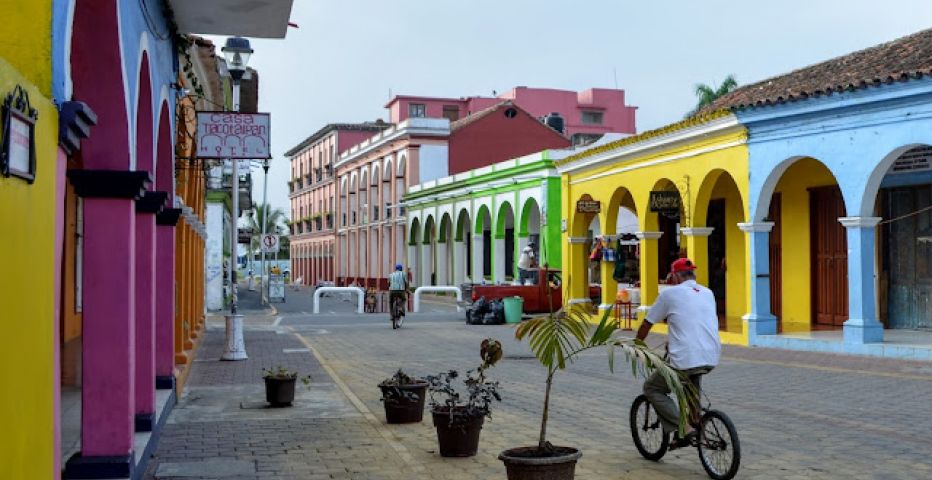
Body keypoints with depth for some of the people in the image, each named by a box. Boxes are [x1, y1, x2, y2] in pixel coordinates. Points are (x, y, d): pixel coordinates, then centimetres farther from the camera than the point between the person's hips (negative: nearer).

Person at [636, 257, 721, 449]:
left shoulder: (670, 293, 0)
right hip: (712, 359, 7)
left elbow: (646, 325, 8)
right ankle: (695, 422, 33)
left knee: (651, 389, 14)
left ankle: (684, 429, -1)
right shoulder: (708, 293, 16)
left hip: (686, 360, -7)